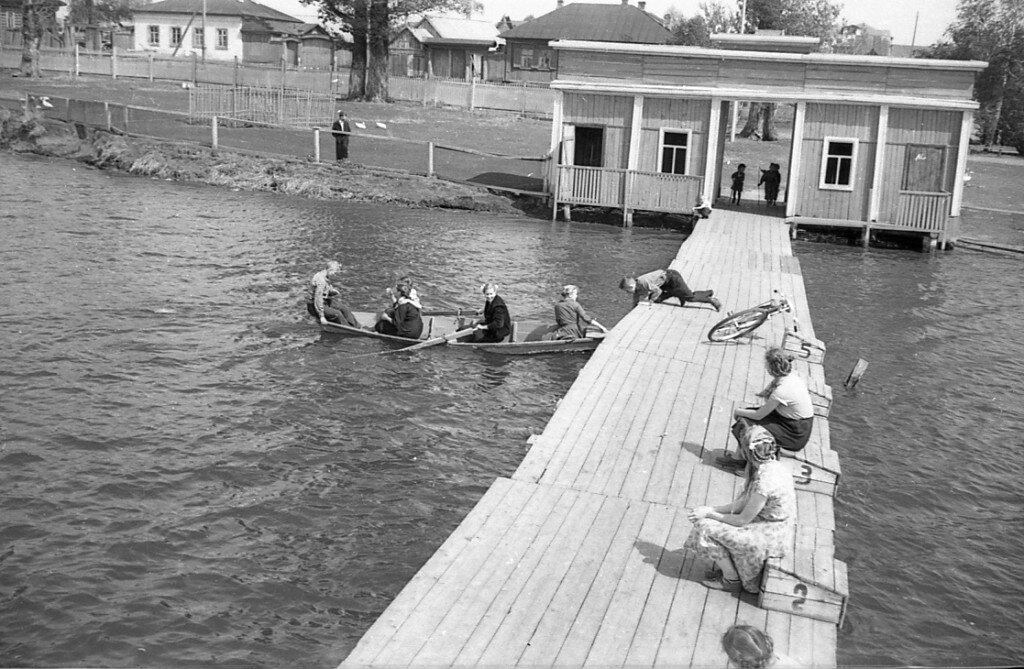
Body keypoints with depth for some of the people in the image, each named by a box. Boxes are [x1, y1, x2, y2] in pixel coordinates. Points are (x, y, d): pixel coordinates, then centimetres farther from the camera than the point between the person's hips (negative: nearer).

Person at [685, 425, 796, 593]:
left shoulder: (765, 481, -29)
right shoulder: (772, 466, -1)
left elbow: (742, 520, -19)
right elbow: (742, 503, 6)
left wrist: (709, 514, -7)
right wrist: (710, 510, 2)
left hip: (770, 537, -9)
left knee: (706, 527, -6)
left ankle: (732, 580, 8)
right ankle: (724, 566, 20)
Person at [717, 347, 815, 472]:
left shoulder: (782, 390, -30)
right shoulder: (790, 375, -4)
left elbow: (758, 415, -19)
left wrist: (738, 412, -5)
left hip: (796, 436, -9)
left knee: (744, 424, -12)